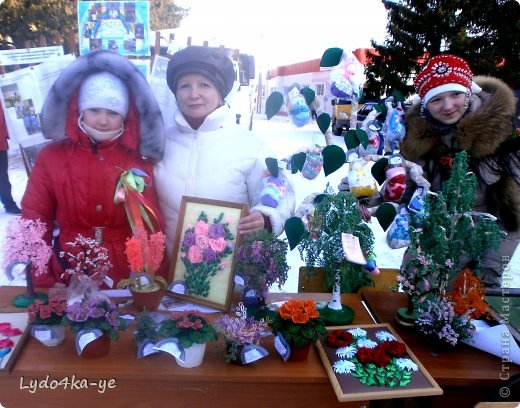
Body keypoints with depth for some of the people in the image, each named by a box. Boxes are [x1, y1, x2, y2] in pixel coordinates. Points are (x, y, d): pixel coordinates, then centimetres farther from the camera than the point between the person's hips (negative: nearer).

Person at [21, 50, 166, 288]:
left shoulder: (139, 161, -3)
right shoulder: (51, 157, -4)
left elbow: (154, 229, -5)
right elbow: (35, 221, 1)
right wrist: (43, 281, -2)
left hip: (128, 277, 0)